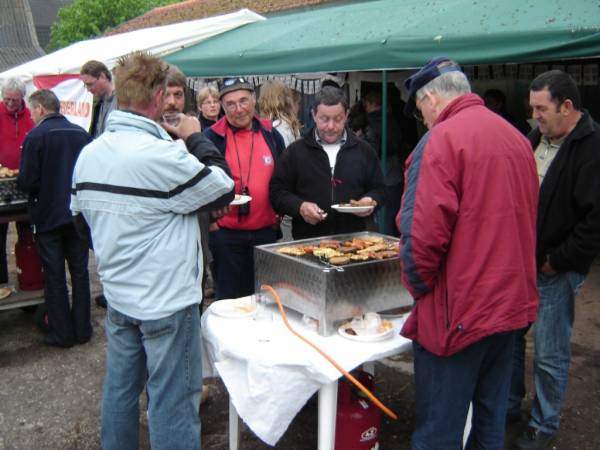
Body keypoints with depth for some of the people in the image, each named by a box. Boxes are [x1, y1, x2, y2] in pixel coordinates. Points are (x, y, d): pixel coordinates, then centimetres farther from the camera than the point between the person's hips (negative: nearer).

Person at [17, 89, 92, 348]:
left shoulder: (36, 136, -14)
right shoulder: (82, 134, -1)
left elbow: (26, 182, -16)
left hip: (48, 215, -4)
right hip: (78, 214, 4)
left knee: (54, 276, 7)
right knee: (80, 272, 13)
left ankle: (61, 333, 14)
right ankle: (82, 329, 20)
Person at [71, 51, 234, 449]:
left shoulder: (88, 154, 2)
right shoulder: (162, 155, -22)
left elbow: (82, 218, 13)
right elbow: (224, 187, -10)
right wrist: (197, 140, 0)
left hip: (117, 295, 8)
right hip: (167, 300, -7)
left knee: (120, 388, 19)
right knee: (173, 399, 4)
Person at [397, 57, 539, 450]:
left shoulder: (441, 140, -14)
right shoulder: (517, 138, 10)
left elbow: (423, 233, -21)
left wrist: (419, 288, -5)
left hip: (459, 312, -8)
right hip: (511, 303, 8)